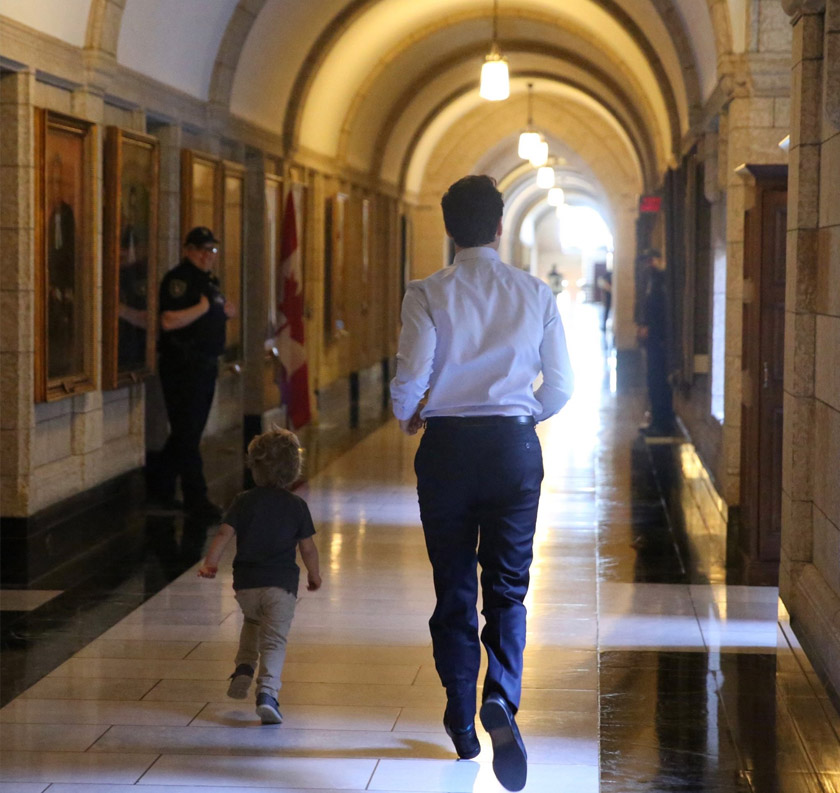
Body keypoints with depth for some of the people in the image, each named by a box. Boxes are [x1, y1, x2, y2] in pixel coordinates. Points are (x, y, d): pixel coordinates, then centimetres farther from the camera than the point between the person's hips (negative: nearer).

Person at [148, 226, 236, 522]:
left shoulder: (209, 280, 17)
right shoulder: (178, 279, -13)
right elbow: (169, 321, -25)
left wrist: (225, 312, 8)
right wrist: (204, 307, -19)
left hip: (206, 366, 10)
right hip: (182, 367, -10)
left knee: (186, 433, 15)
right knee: (187, 434, -4)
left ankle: (160, 487, 26)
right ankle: (196, 498, -1)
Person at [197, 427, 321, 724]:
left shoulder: (244, 501, 4)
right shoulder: (297, 506, 4)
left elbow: (224, 534, -7)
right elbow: (308, 548, 6)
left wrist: (210, 563, -7)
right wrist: (314, 575, 20)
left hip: (246, 582, 2)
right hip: (282, 582, -2)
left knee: (252, 621, 31)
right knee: (274, 641, -5)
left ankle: (244, 669, 15)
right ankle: (267, 691, -24)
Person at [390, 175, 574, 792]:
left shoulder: (428, 295, -5)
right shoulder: (536, 294, 0)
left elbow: (411, 377, -12)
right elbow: (560, 386, 1)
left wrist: (409, 415, 10)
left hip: (447, 444, -1)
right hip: (514, 445, 1)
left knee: (454, 589, 12)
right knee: (507, 590, 8)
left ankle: (462, 722, 22)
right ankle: (501, 702, -17)